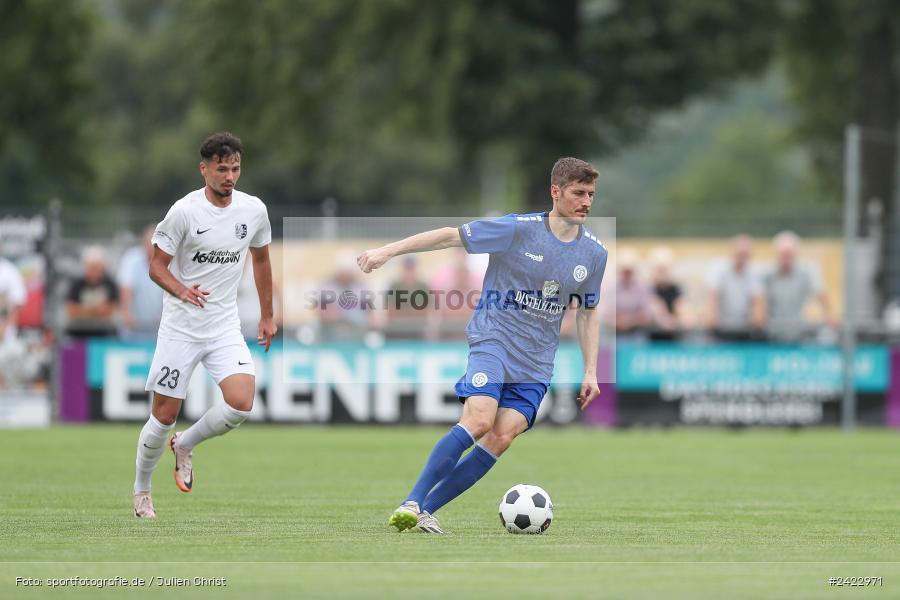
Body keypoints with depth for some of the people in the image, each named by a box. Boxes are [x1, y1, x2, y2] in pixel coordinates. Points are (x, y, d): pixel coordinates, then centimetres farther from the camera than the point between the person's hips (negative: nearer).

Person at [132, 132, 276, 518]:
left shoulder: (254, 210, 1)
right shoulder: (184, 212, -12)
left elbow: (261, 259, 17)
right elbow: (157, 266, -8)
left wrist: (267, 315, 20)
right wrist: (182, 291, -28)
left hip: (225, 327, 3)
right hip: (180, 328, -3)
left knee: (241, 403, -18)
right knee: (164, 416, -1)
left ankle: (185, 445, 11)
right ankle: (141, 490, 24)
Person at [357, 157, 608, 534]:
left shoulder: (594, 254, 5)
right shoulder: (518, 230, -9)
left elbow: (588, 312, 18)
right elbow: (452, 236, -6)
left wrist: (590, 371, 12)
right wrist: (389, 251, -12)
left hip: (536, 363, 4)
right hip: (494, 339, -4)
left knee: (502, 437, -13)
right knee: (479, 421, -24)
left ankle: (427, 510, -6)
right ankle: (412, 502, -19)